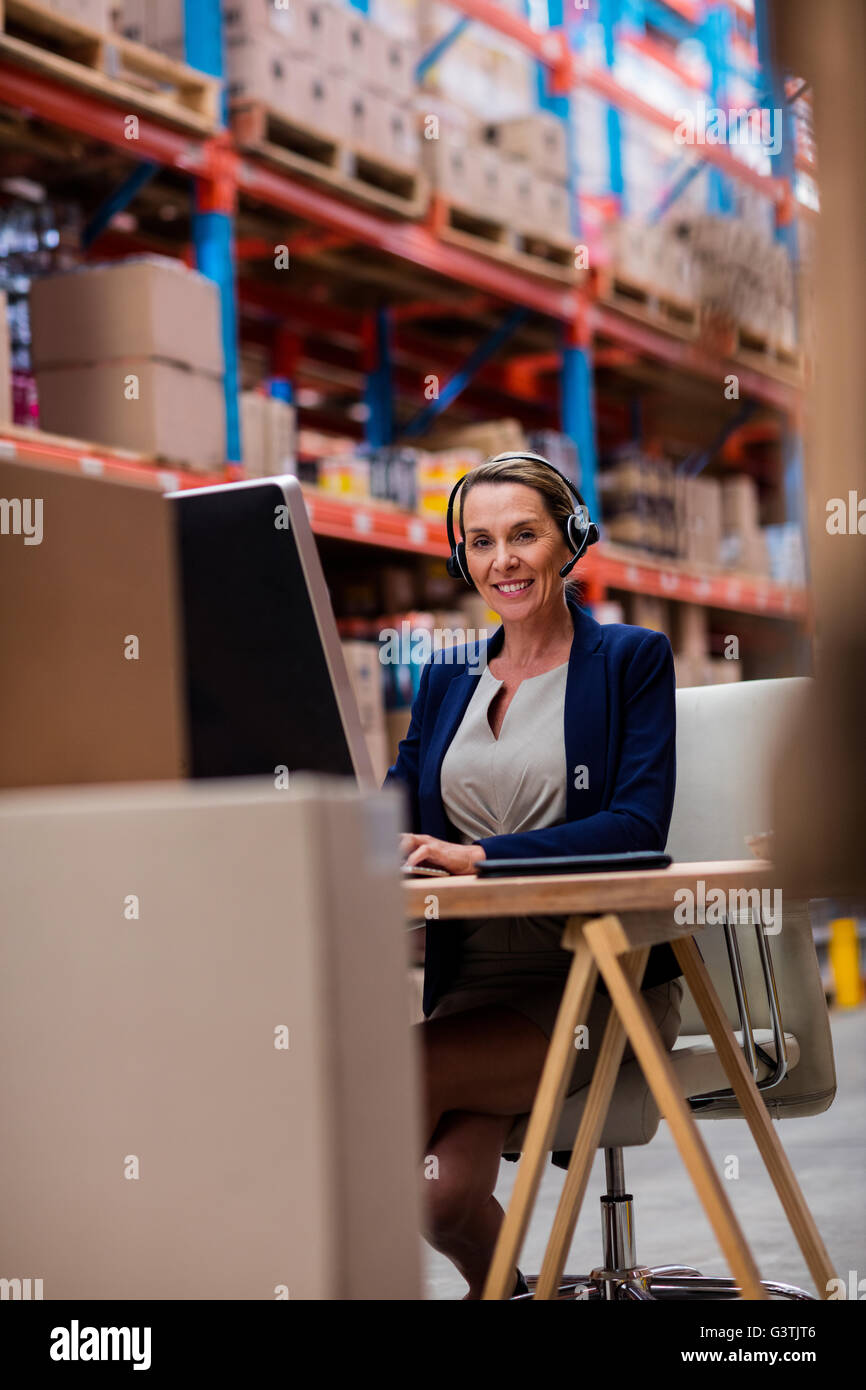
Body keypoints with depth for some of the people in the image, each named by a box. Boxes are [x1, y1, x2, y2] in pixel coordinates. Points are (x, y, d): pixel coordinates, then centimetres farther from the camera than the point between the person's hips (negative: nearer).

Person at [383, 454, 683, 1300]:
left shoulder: (632, 660, 2)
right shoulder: (447, 677, 17)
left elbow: (638, 826, -12)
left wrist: (481, 855, -23)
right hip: (474, 983, 4)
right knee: (441, 1191, -21)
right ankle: (502, 1290, 14)